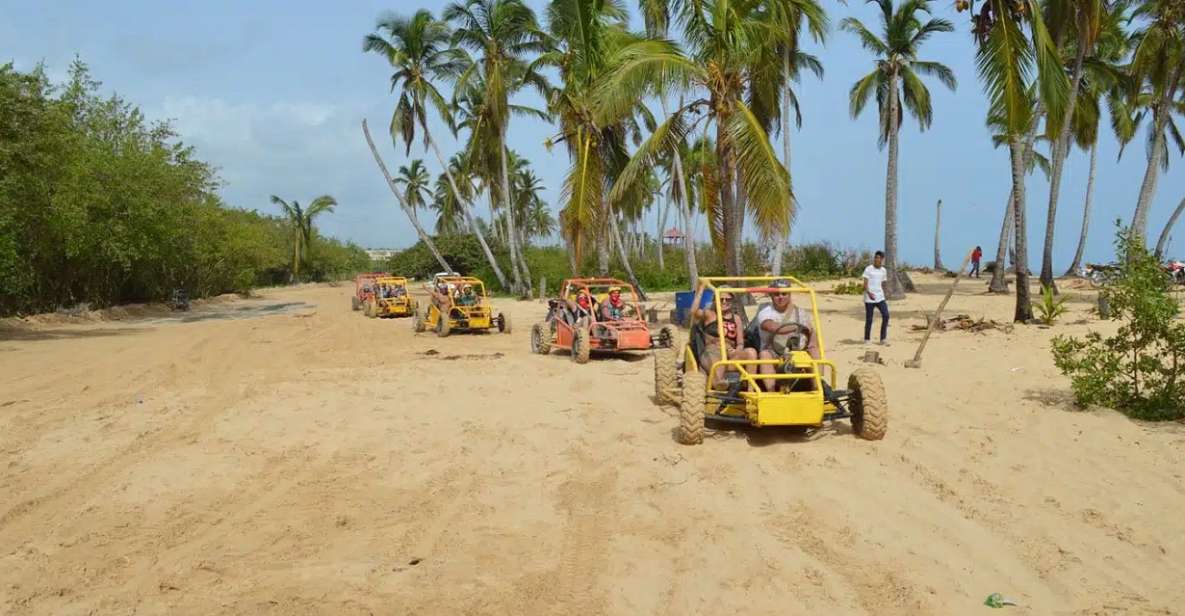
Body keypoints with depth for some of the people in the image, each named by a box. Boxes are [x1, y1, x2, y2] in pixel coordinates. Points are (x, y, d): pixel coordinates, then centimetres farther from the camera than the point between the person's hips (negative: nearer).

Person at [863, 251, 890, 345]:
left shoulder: (883, 270, 11)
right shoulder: (868, 269, -6)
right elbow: (865, 283, -12)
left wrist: (884, 297, 18)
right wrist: (869, 293, -29)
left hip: (880, 298, 5)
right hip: (869, 299, -4)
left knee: (886, 315, -9)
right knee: (869, 319, 1)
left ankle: (883, 339, -1)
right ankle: (866, 339, 15)